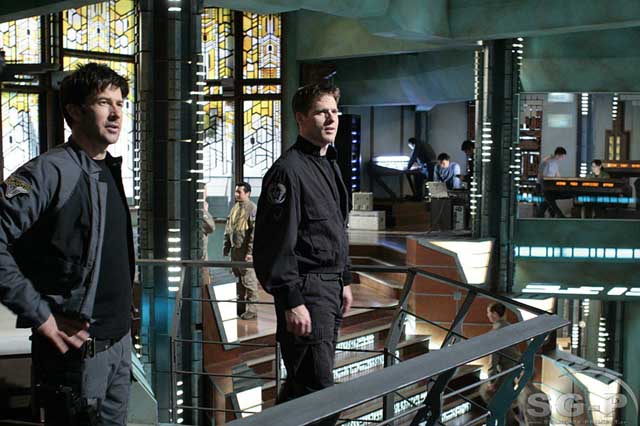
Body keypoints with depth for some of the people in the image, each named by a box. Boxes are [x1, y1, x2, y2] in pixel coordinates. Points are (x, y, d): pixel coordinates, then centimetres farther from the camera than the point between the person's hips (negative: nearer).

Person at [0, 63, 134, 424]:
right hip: (76, 345, -8)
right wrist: (41, 317, -21)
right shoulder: (49, 172, -16)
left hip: (119, 341, 8)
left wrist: (122, 310, 14)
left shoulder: (111, 172, 11)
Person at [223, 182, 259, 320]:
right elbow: (228, 229, 20)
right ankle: (240, 308, 25)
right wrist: (226, 248, 15)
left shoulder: (252, 208, -11)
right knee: (238, 280, 15)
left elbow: (255, 231, -16)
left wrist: (250, 251, -20)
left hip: (245, 250, -8)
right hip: (235, 249, 8)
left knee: (249, 280, -3)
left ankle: (252, 310, 3)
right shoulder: (235, 207, 14)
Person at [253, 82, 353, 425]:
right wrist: (292, 302, -22)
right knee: (319, 392, -8)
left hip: (331, 287, 10)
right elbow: (276, 242, -19)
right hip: (305, 290, -9)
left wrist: (344, 280, 21)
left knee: (302, 382, 18)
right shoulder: (289, 169, -14)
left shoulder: (329, 166, 16)